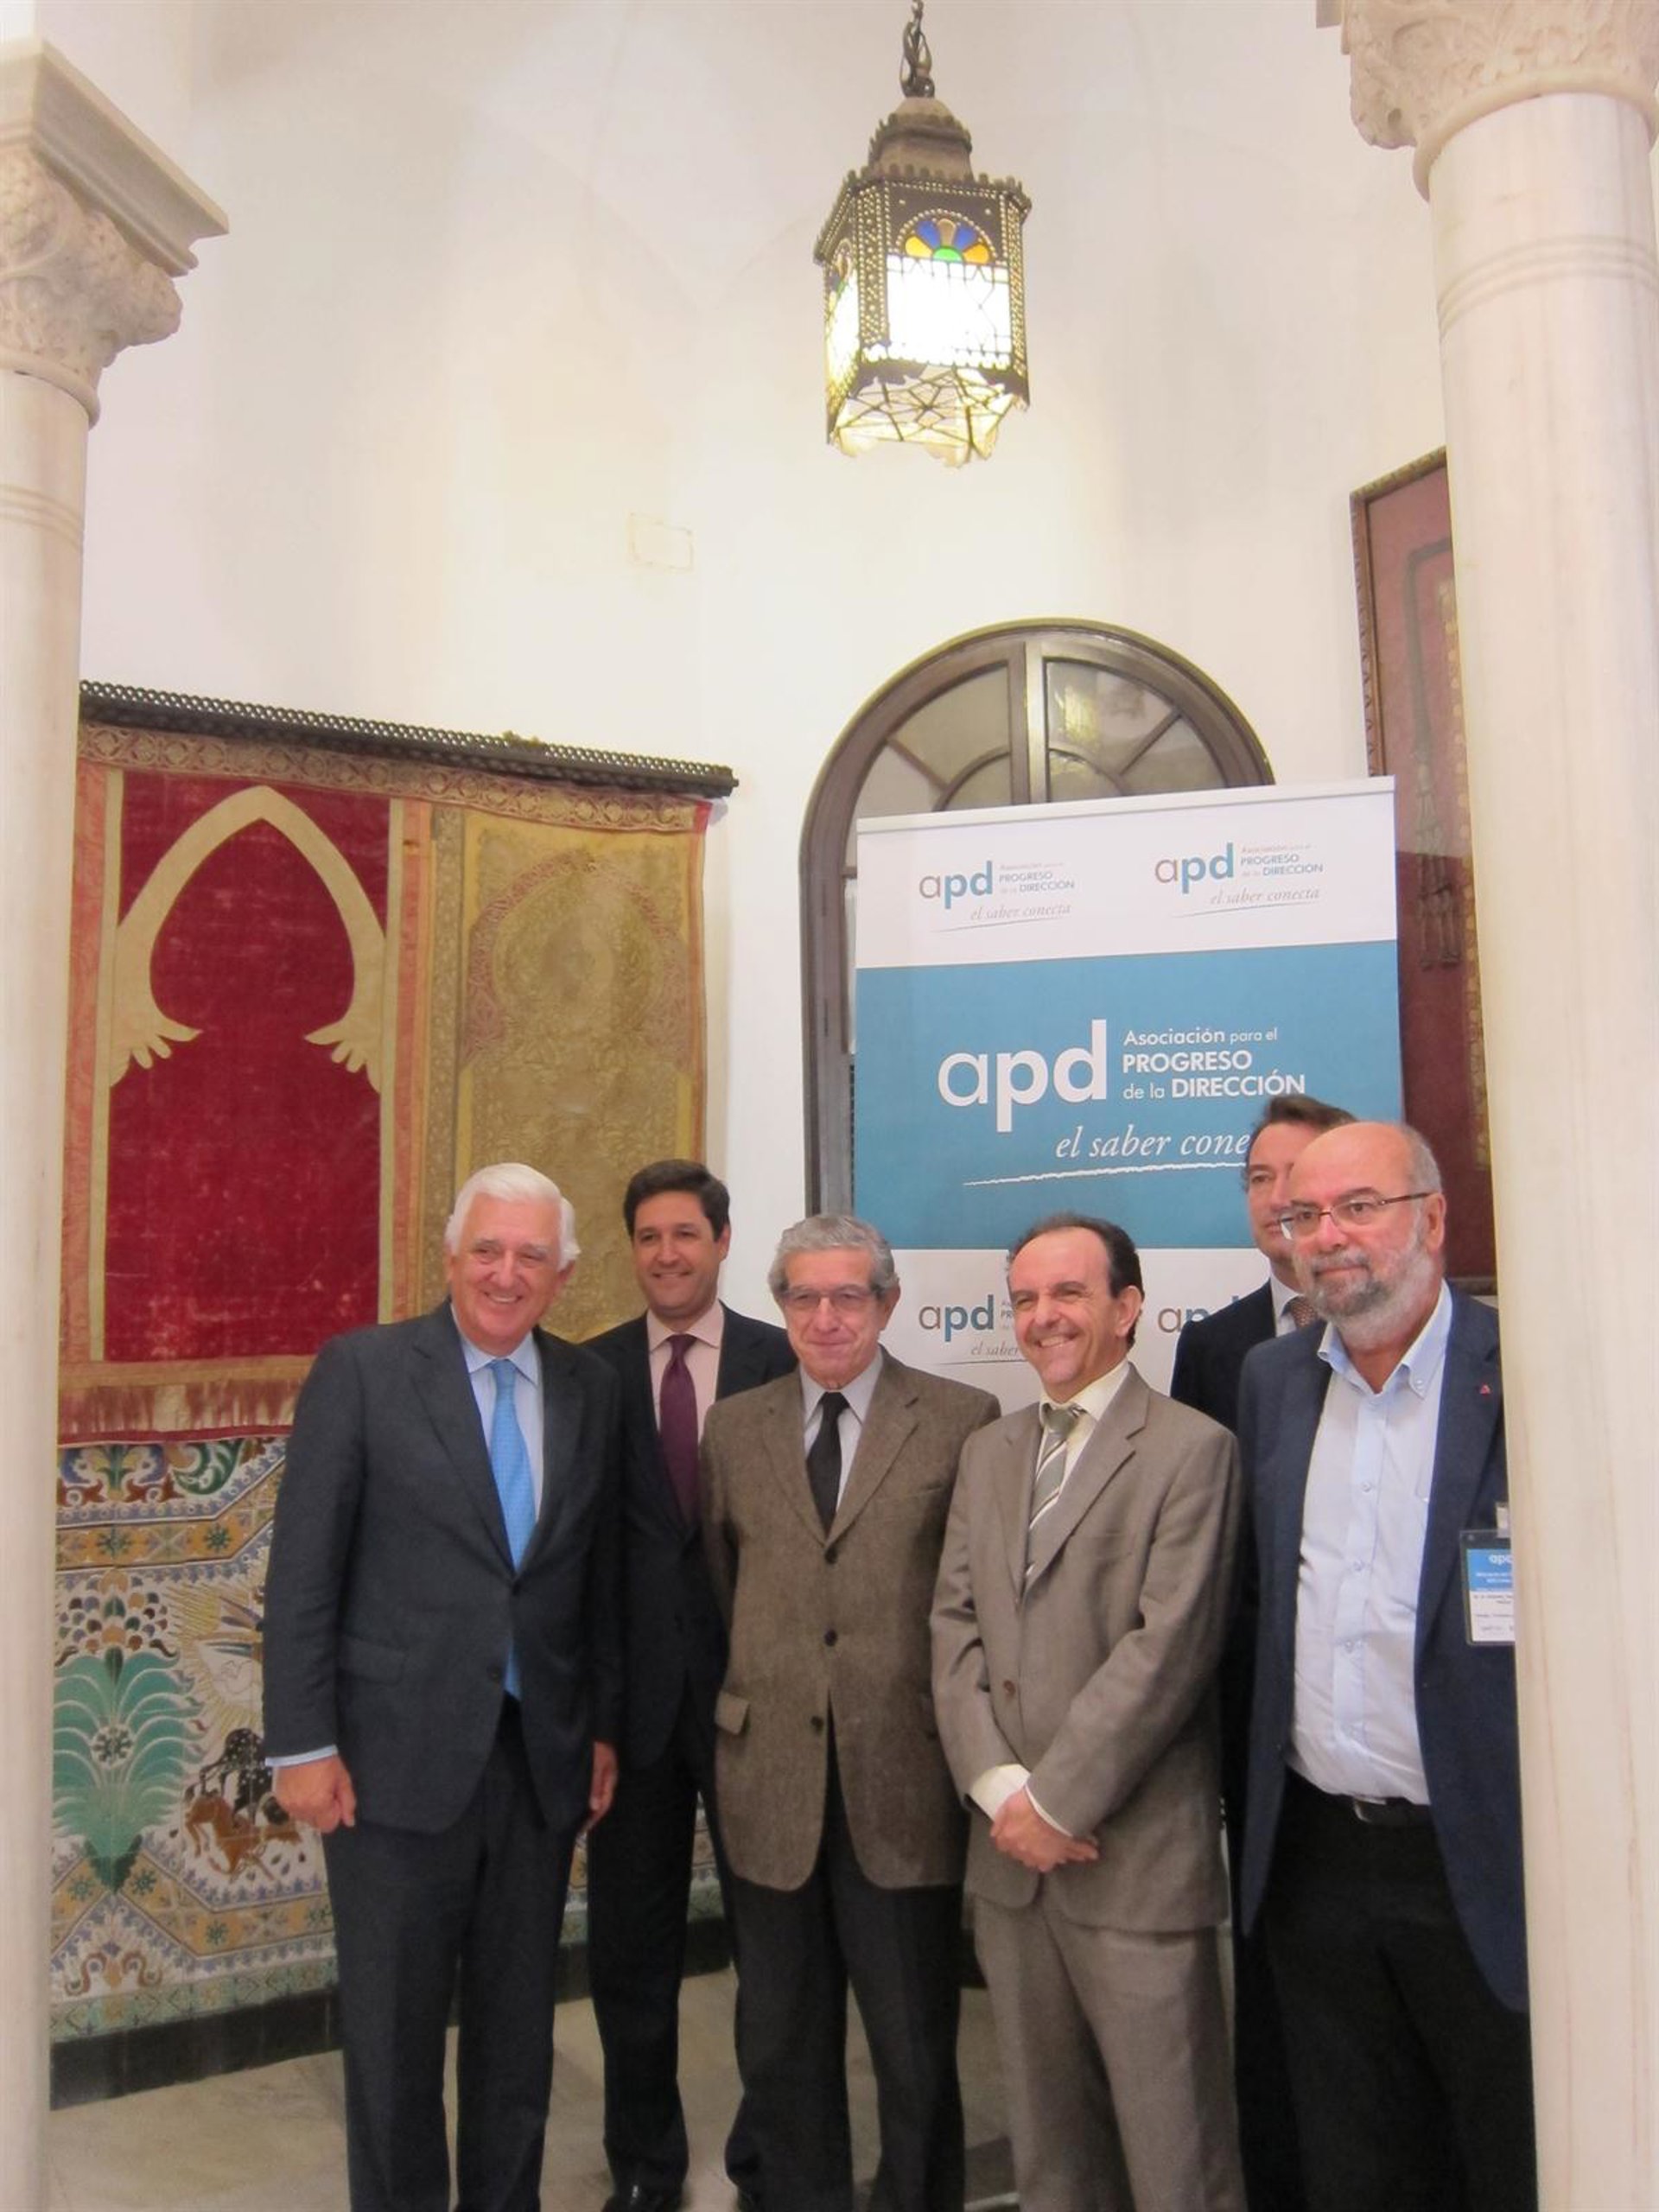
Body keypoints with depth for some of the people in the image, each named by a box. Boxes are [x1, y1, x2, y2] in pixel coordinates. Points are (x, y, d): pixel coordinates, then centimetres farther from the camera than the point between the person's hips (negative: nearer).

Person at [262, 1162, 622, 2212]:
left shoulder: (591, 1388, 3)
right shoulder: (362, 1368, -8)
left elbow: (600, 1574, 9)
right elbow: (303, 1570, -8)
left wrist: (604, 1726, 8)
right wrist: (303, 1743, -10)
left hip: (542, 1757, 4)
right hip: (398, 1755, -3)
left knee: (519, 2020, 16)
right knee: (394, 2027, 11)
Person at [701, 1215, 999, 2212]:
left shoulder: (963, 1420, -4)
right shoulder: (734, 1427, 7)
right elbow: (720, 1587, 14)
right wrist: (742, 1700, 10)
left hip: (905, 1783, -3)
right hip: (770, 1779, 3)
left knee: (917, 2055, 11)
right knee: (781, 2049, 18)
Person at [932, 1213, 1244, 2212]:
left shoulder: (1191, 1449, -7)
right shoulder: (988, 1453, 13)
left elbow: (1170, 1644, -14)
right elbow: (956, 1625, 7)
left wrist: (1057, 1799, -13)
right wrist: (1000, 1788, -6)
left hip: (1138, 1856, -5)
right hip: (1011, 1851, 6)